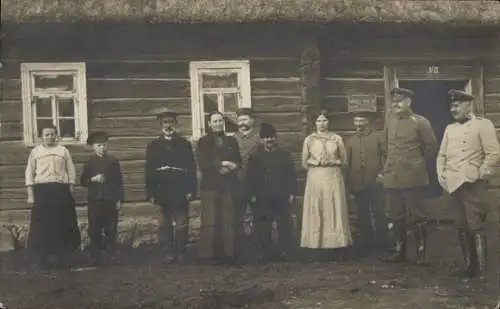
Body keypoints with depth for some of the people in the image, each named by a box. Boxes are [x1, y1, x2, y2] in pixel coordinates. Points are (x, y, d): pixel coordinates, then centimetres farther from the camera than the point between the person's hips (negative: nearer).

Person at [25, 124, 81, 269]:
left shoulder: (63, 151, 9)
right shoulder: (35, 152, 7)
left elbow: (71, 172, 8)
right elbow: (29, 174, 4)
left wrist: (70, 192, 1)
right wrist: (30, 195, -3)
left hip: (61, 190, 1)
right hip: (42, 191, 0)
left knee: (62, 223, 0)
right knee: (43, 224, 0)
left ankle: (62, 257, 7)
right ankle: (45, 257, 8)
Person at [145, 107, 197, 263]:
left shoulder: (185, 144, 7)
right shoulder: (153, 146, 9)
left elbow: (191, 169, 3)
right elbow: (149, 171, 5)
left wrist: (191, 190, -6)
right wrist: (150, 193, -2)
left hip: (180, 192, -1)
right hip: (163, 192, 1)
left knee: (182, 223, 0)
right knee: (165, 223, 4)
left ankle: (180, 253, 8)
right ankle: (168, 253, 9)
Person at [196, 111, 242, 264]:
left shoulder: (231, 141, 15)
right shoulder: (203, 142, 4)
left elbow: (239, 162, 12)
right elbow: (203, 164, -8)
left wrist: (231, 167, -8)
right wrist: (221, 164, -16)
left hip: (228, 187, 3)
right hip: (210, 187, -3)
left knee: (228, 222, 1)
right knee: (209, 223, -5)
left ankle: (228, 253, 7)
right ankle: (207, 254, -1)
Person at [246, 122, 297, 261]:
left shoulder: (284, 154, 8)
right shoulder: (255, 156, 6)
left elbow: (291, 175, 6)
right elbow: (250, 177, 4)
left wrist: (292, 193, 0)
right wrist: (253, 195, -3)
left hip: (282, 198, 0)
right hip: (262, 198, 0)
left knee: (284, 226, 2)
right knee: (263, 227, 2)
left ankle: (284, 252, 10)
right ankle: (265, 252, 12)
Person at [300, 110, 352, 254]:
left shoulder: (337, 138, 6)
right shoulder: (309, 140, 7)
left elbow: (344, 160, 10)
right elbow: (305, 162, 12)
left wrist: (332, 163, -2)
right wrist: (316, 164, 1)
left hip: (334, 178, 0)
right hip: (315, 178, 0)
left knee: (334, 210, -2)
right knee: (315, 211, -2)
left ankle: (336, 242, 1)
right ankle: (315, 243, -1)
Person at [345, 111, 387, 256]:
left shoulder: (378, 137, 4)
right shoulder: (350, 141, 11)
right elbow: (347, 162, 8)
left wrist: (382, 173, -11)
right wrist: (348, 184, 3)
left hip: (374, 182, -3)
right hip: (357, 183, 3)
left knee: (378, 212, 0)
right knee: (362, 215, 9)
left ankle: (380, 242, 13)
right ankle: (366, 244, 18)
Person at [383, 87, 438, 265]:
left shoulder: (420, 122, -6)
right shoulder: (391, 119, 9)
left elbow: (432, 147, 0)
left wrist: (419, 162, 6)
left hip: (413, 177, -5)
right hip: (392, 176, 5)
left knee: (416, 217, -1)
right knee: (395, 217, 9)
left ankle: (421, 254, 9)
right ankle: (400, 252, 19)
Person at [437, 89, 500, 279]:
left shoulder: (483, 125, -2)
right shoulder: (450, 129, 17)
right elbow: (442, 155, 20)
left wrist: (480, 175, -11)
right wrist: (441, 174, 6)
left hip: (473, 185, -6)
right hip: (454, 184, 6)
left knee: (475, 227, -8)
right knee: (461, 228, 9)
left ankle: (482, 273, -2)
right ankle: (469, 267, 20)